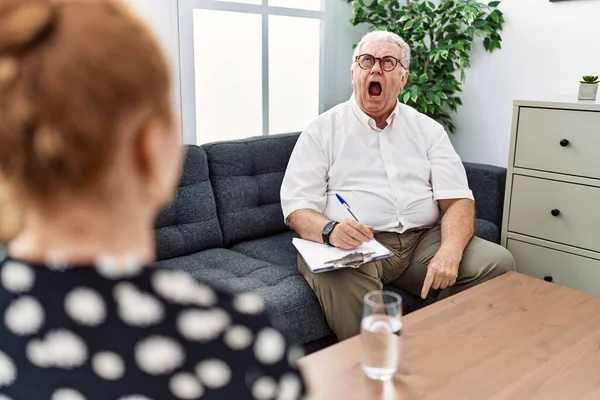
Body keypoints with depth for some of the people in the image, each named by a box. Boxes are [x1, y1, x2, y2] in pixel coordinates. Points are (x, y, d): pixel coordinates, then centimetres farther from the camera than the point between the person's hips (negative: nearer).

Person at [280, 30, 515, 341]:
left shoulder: (428, 129, 14)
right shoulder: (323, 130, 7)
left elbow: (457, 199, 5)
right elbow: (297, 206, -1)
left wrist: (450, 251, -17)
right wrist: (330, 231, -26)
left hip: (423, 240, 4)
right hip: (353, 246, -3)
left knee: (497, 262, -19)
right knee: (342, 279, -36)